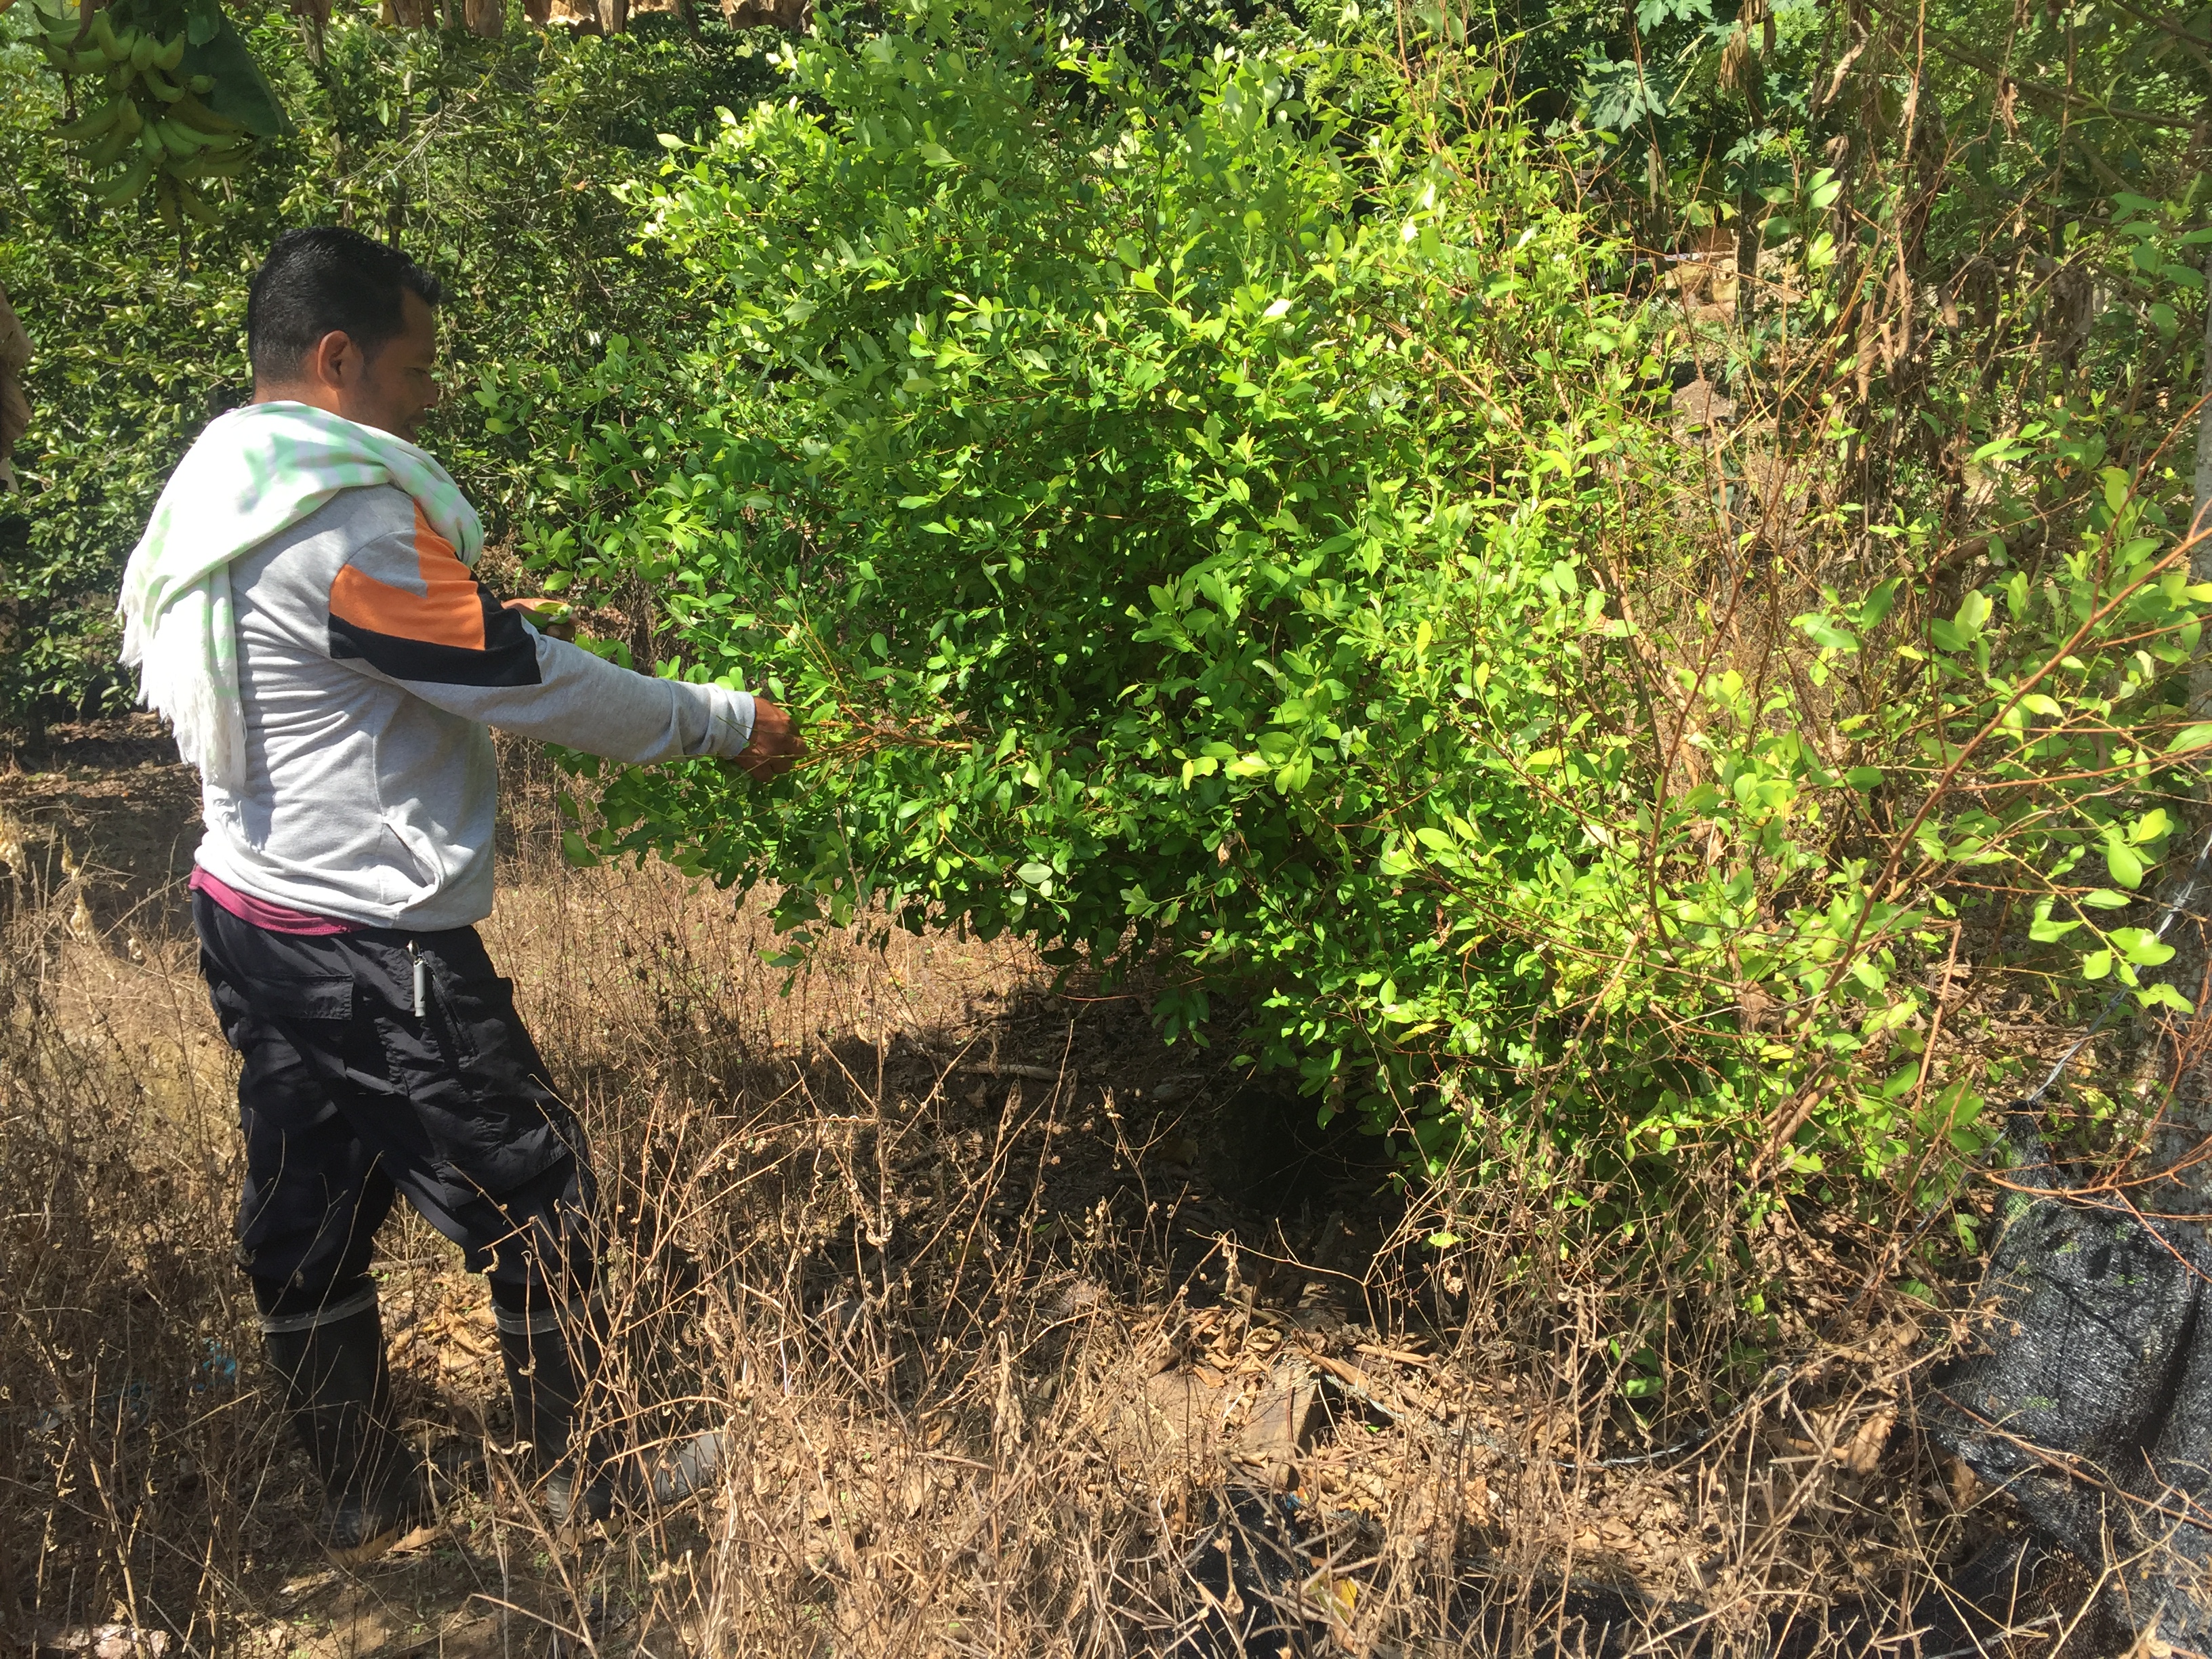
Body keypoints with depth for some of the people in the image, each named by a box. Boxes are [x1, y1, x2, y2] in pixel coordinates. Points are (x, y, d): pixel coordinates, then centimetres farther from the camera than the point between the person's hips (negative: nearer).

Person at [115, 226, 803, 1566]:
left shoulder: (219, 494, 9)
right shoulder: (348, 519, -21)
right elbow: (522, 683, -19)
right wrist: (724, 722, -10)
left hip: (253, 910, 10)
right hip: (370, 943, -10)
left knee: (307, 1210, 16)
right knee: (535, 1196, 6)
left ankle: (364, 1502, 30)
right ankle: (581, 1478, 23)